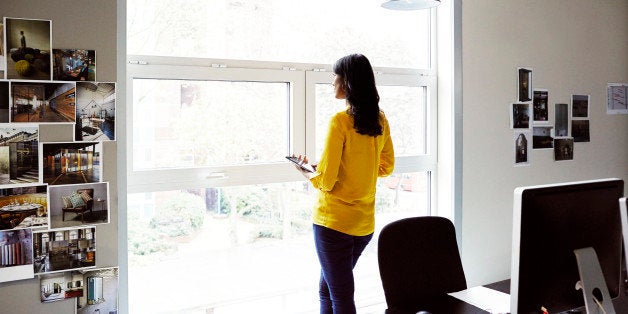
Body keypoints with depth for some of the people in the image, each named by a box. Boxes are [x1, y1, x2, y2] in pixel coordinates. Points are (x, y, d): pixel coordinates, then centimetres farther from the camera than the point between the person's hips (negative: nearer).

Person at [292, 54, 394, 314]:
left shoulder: (340, 121, -17)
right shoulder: (380, 120, 4)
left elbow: (326, 181, -17)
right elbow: (386, 167, 15)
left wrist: (306, 173, 3)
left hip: (333, 221, -7)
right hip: (365, 223, 7)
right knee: (327, 289, 23)